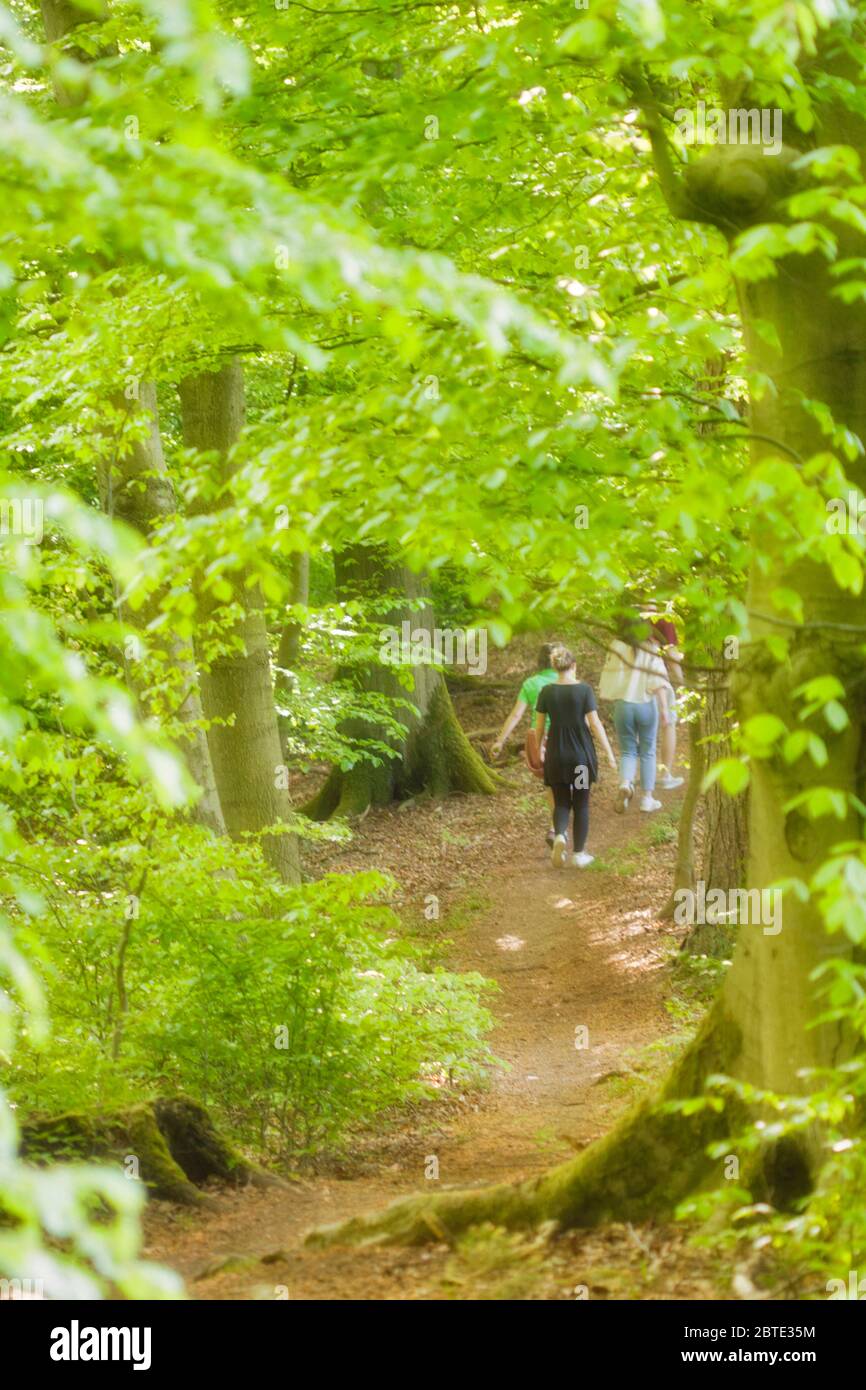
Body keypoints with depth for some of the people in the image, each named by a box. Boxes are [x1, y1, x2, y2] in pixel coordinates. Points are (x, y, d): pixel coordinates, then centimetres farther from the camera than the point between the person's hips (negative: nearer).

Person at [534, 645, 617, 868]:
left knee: (561, 802, 12)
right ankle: (579, 854, 14)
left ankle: (559, 835, -17)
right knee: (581, 804, 11)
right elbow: (595, 723, -11)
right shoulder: (584, 690, -10)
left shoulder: (547, 692, -4)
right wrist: (609, 753, -5)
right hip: (582, 755, -1)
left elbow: (539, 726, 2)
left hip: (556, 755, 1)